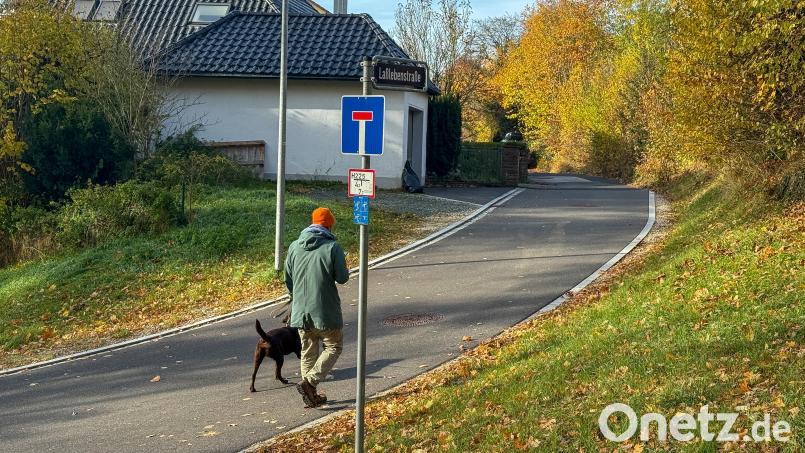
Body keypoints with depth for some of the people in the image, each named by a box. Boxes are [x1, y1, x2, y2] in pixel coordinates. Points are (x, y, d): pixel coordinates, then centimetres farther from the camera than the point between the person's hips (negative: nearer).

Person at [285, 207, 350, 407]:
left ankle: (311, 394, 18)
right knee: (333, 347, 10)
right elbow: (342, 278, -9)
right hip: (325, 311, -5)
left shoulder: (295, 246, 4)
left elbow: (288, 279, 10)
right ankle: (309, 382, -8)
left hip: (300, 311, 5)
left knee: (308, 351, 15)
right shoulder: (333, 247, -12)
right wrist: (344, 267, 13)